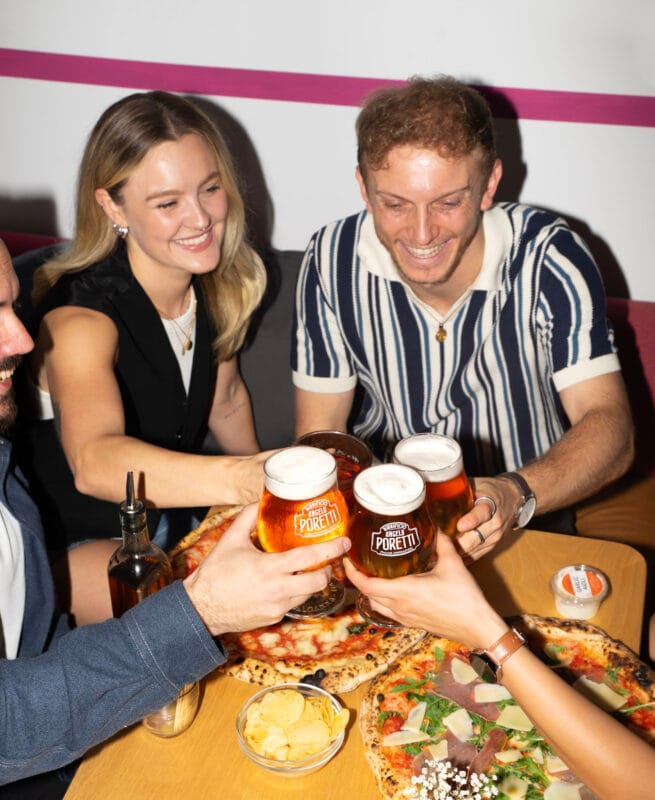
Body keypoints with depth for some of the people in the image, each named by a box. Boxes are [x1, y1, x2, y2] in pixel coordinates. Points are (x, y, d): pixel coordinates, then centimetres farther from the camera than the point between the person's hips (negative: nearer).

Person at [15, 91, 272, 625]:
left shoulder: (216, 284, -7)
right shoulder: (80, 317, -28)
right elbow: (93, 463, -48)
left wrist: (268, 487, 11)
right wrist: (239, 477, -64)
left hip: (181, 516, 7)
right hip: (81, 543, -6)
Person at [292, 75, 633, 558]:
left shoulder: (549, 258, -17)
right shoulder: (332, 261, -11)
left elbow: (610, 427, -18)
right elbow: (318, 433, -5)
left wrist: (516, 495, -37)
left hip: (527, 519, 2)